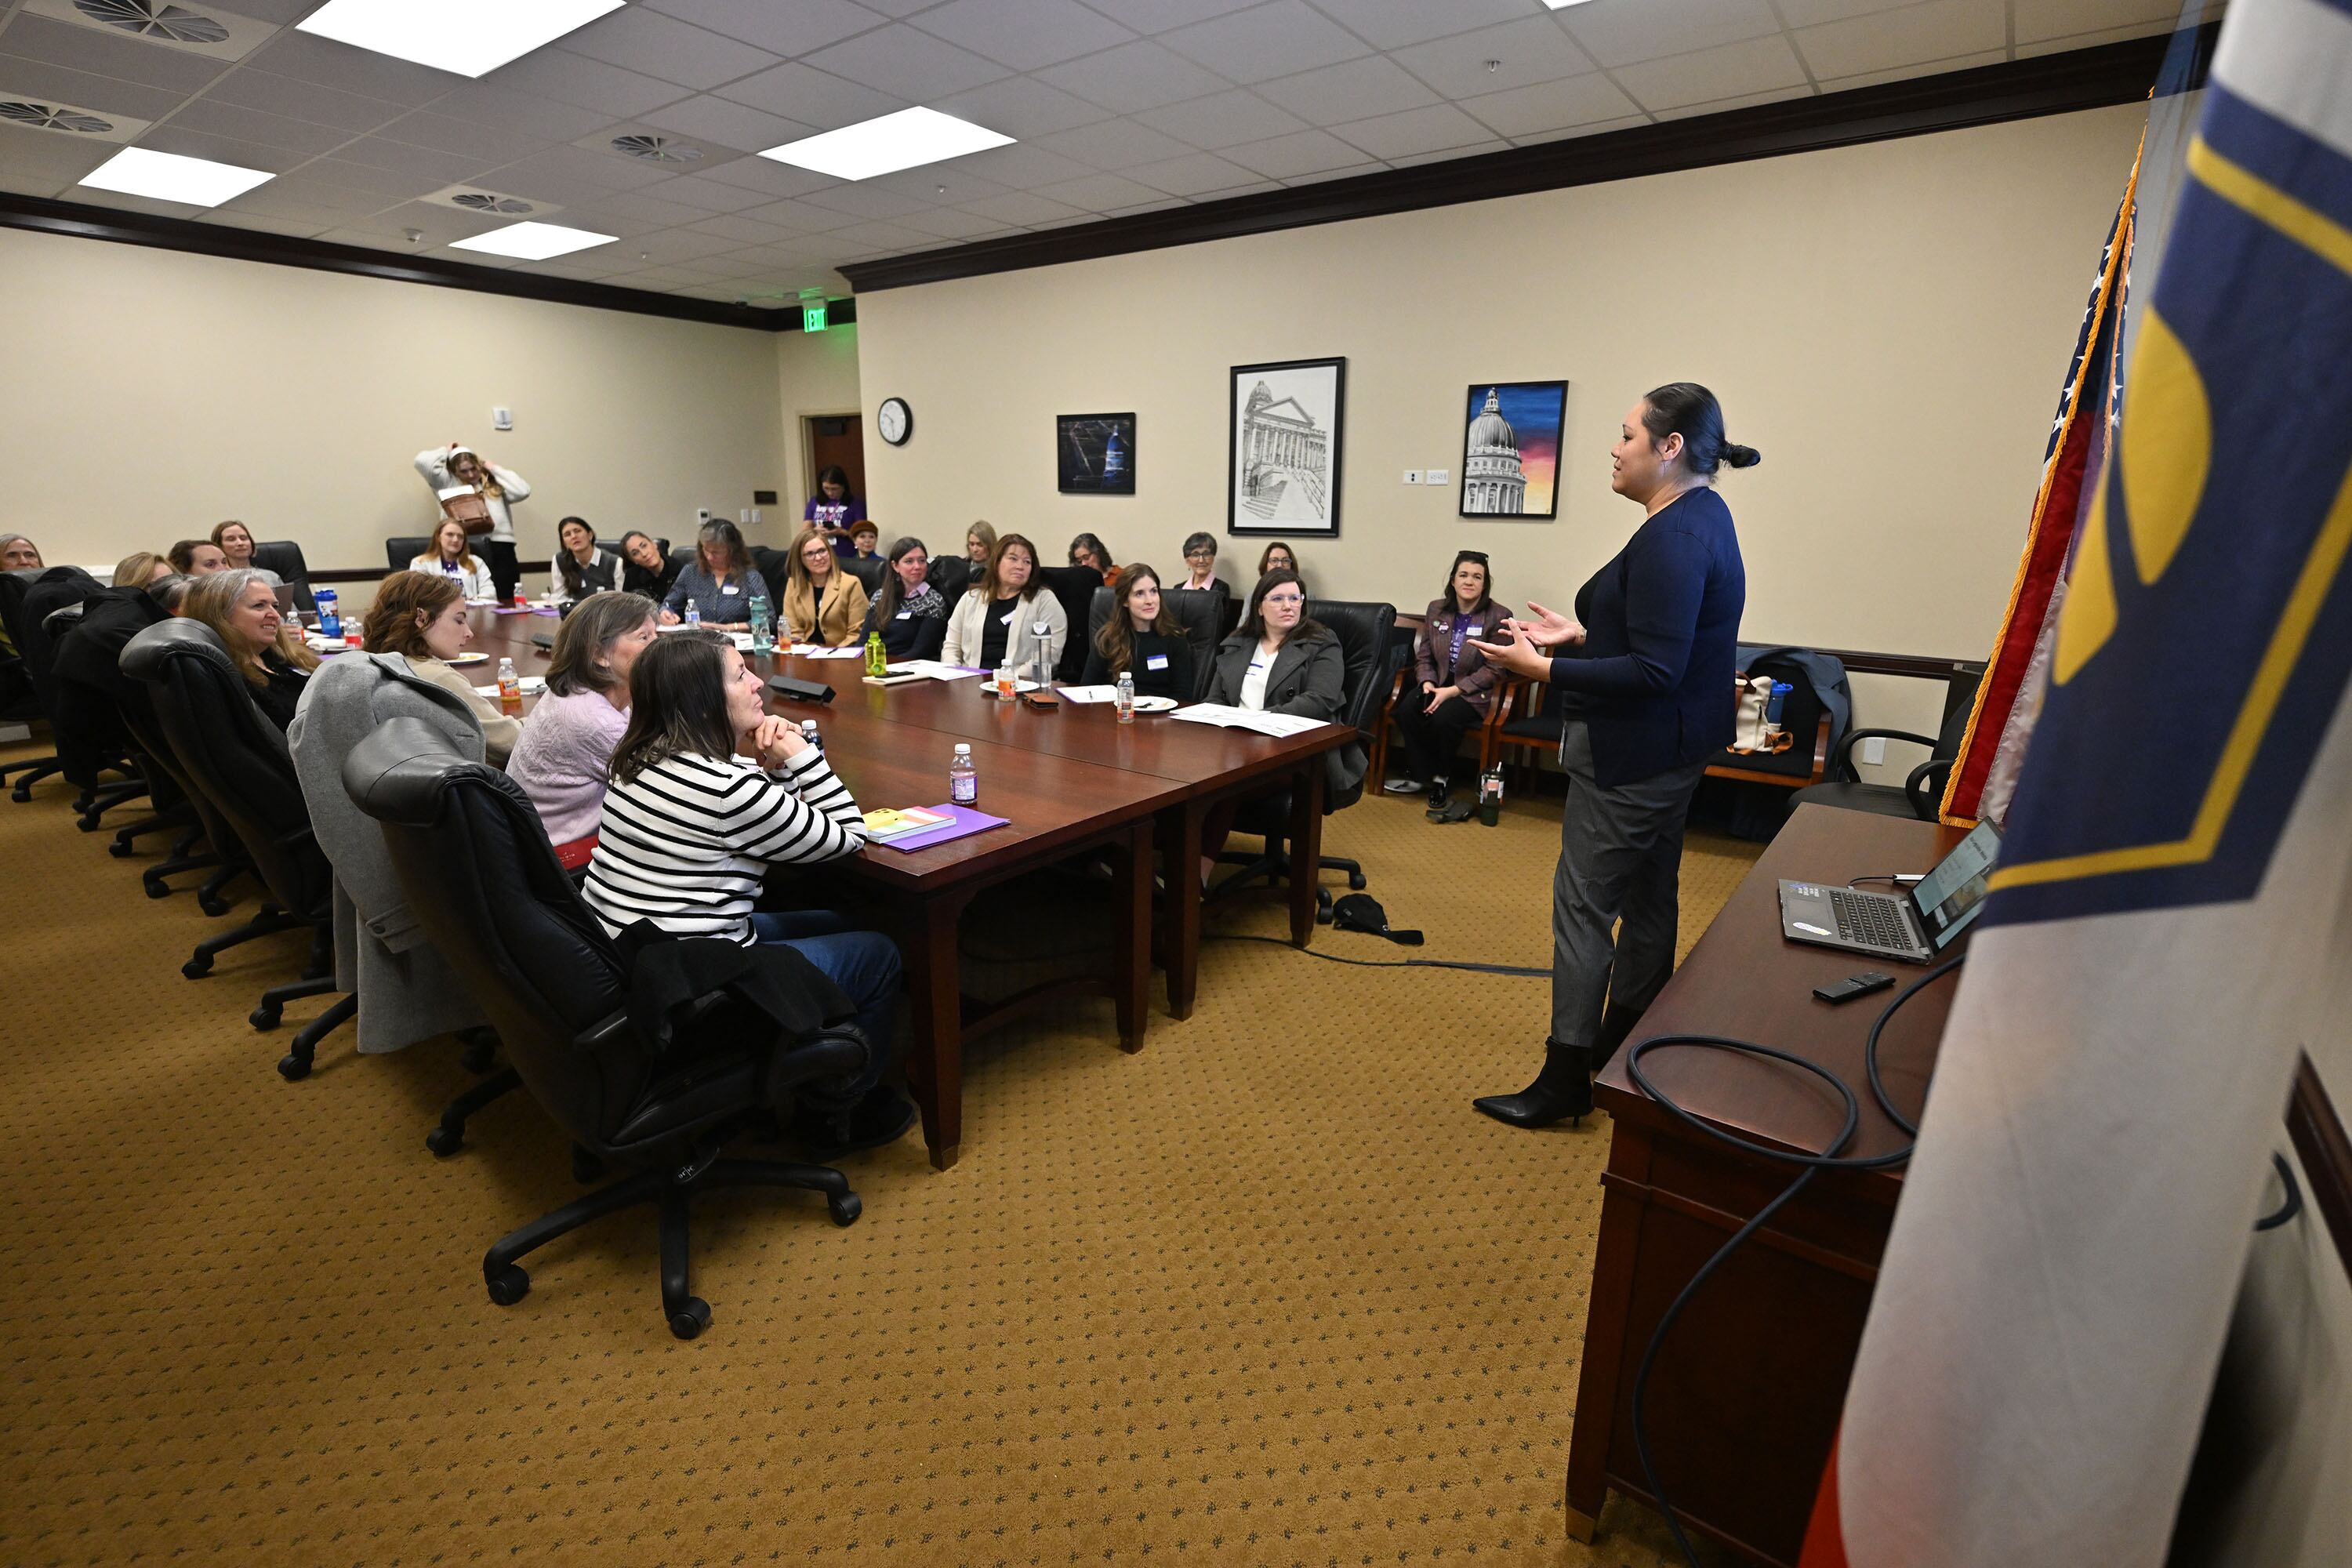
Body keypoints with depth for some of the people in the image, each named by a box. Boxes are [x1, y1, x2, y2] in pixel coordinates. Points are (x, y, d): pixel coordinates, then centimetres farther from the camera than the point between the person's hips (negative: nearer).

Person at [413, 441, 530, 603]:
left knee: (505, 602, -1)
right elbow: (423, 461, 3)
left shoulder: (495, 485, 16)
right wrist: (446, 451, 19)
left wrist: (493, 468, 10)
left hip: (500, 549, 1)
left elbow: (522, 492, -1)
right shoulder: (448, 484, 14)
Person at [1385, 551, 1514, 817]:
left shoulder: (1499, 616, -8)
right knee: (1406, 710, -26)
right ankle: (1422, 775, -9)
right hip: (1438, 683, 5)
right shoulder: (1436, 609, 8)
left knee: (1444, 717, -33)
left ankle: (1442, 780, -7)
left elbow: (1494, 670, -11)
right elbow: (1423, 656, 12)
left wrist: (1452, 691, -19)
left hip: (1475, 693, -4)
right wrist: (1427, 683, -10)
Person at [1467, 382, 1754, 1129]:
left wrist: (1543, 669, -26)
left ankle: (1565, 1080, 4)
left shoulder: (1672, 538, -21)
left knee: (1583, 900, -5)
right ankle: (1621, 1047, 35)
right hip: (1668, 748, 11)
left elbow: (1655, 672, -26)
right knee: (1648, 894, 18)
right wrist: (1580, 635, 11)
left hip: (1633, 752, -11)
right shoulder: (1702, 516, 12)